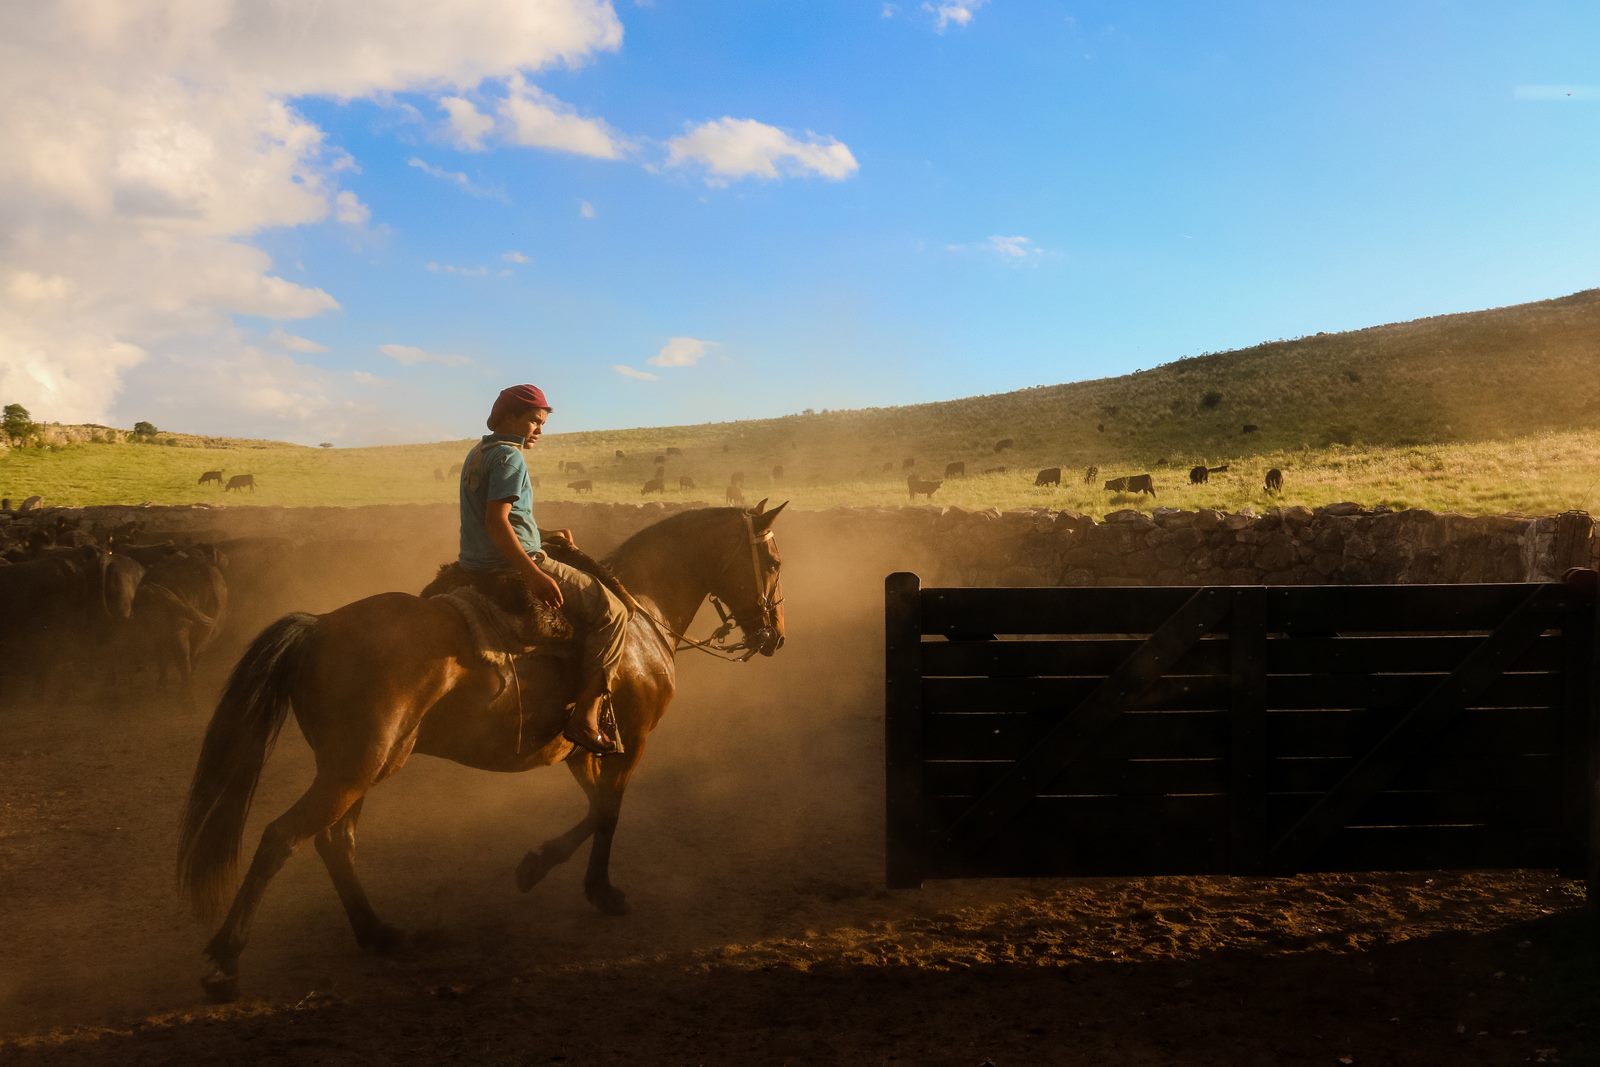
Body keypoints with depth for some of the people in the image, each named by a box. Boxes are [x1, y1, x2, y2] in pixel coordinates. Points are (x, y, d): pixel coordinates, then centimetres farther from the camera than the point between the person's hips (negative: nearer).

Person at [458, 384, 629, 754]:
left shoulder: (477, 455, 17)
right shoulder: (509, 457, -12)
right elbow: (496, 521, -25)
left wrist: (544, 536, 22)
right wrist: (533, 574, -34)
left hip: (478, 568, 11)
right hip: (512, 566, -11)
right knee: (611, 611, -12)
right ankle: (585, 717, -18)